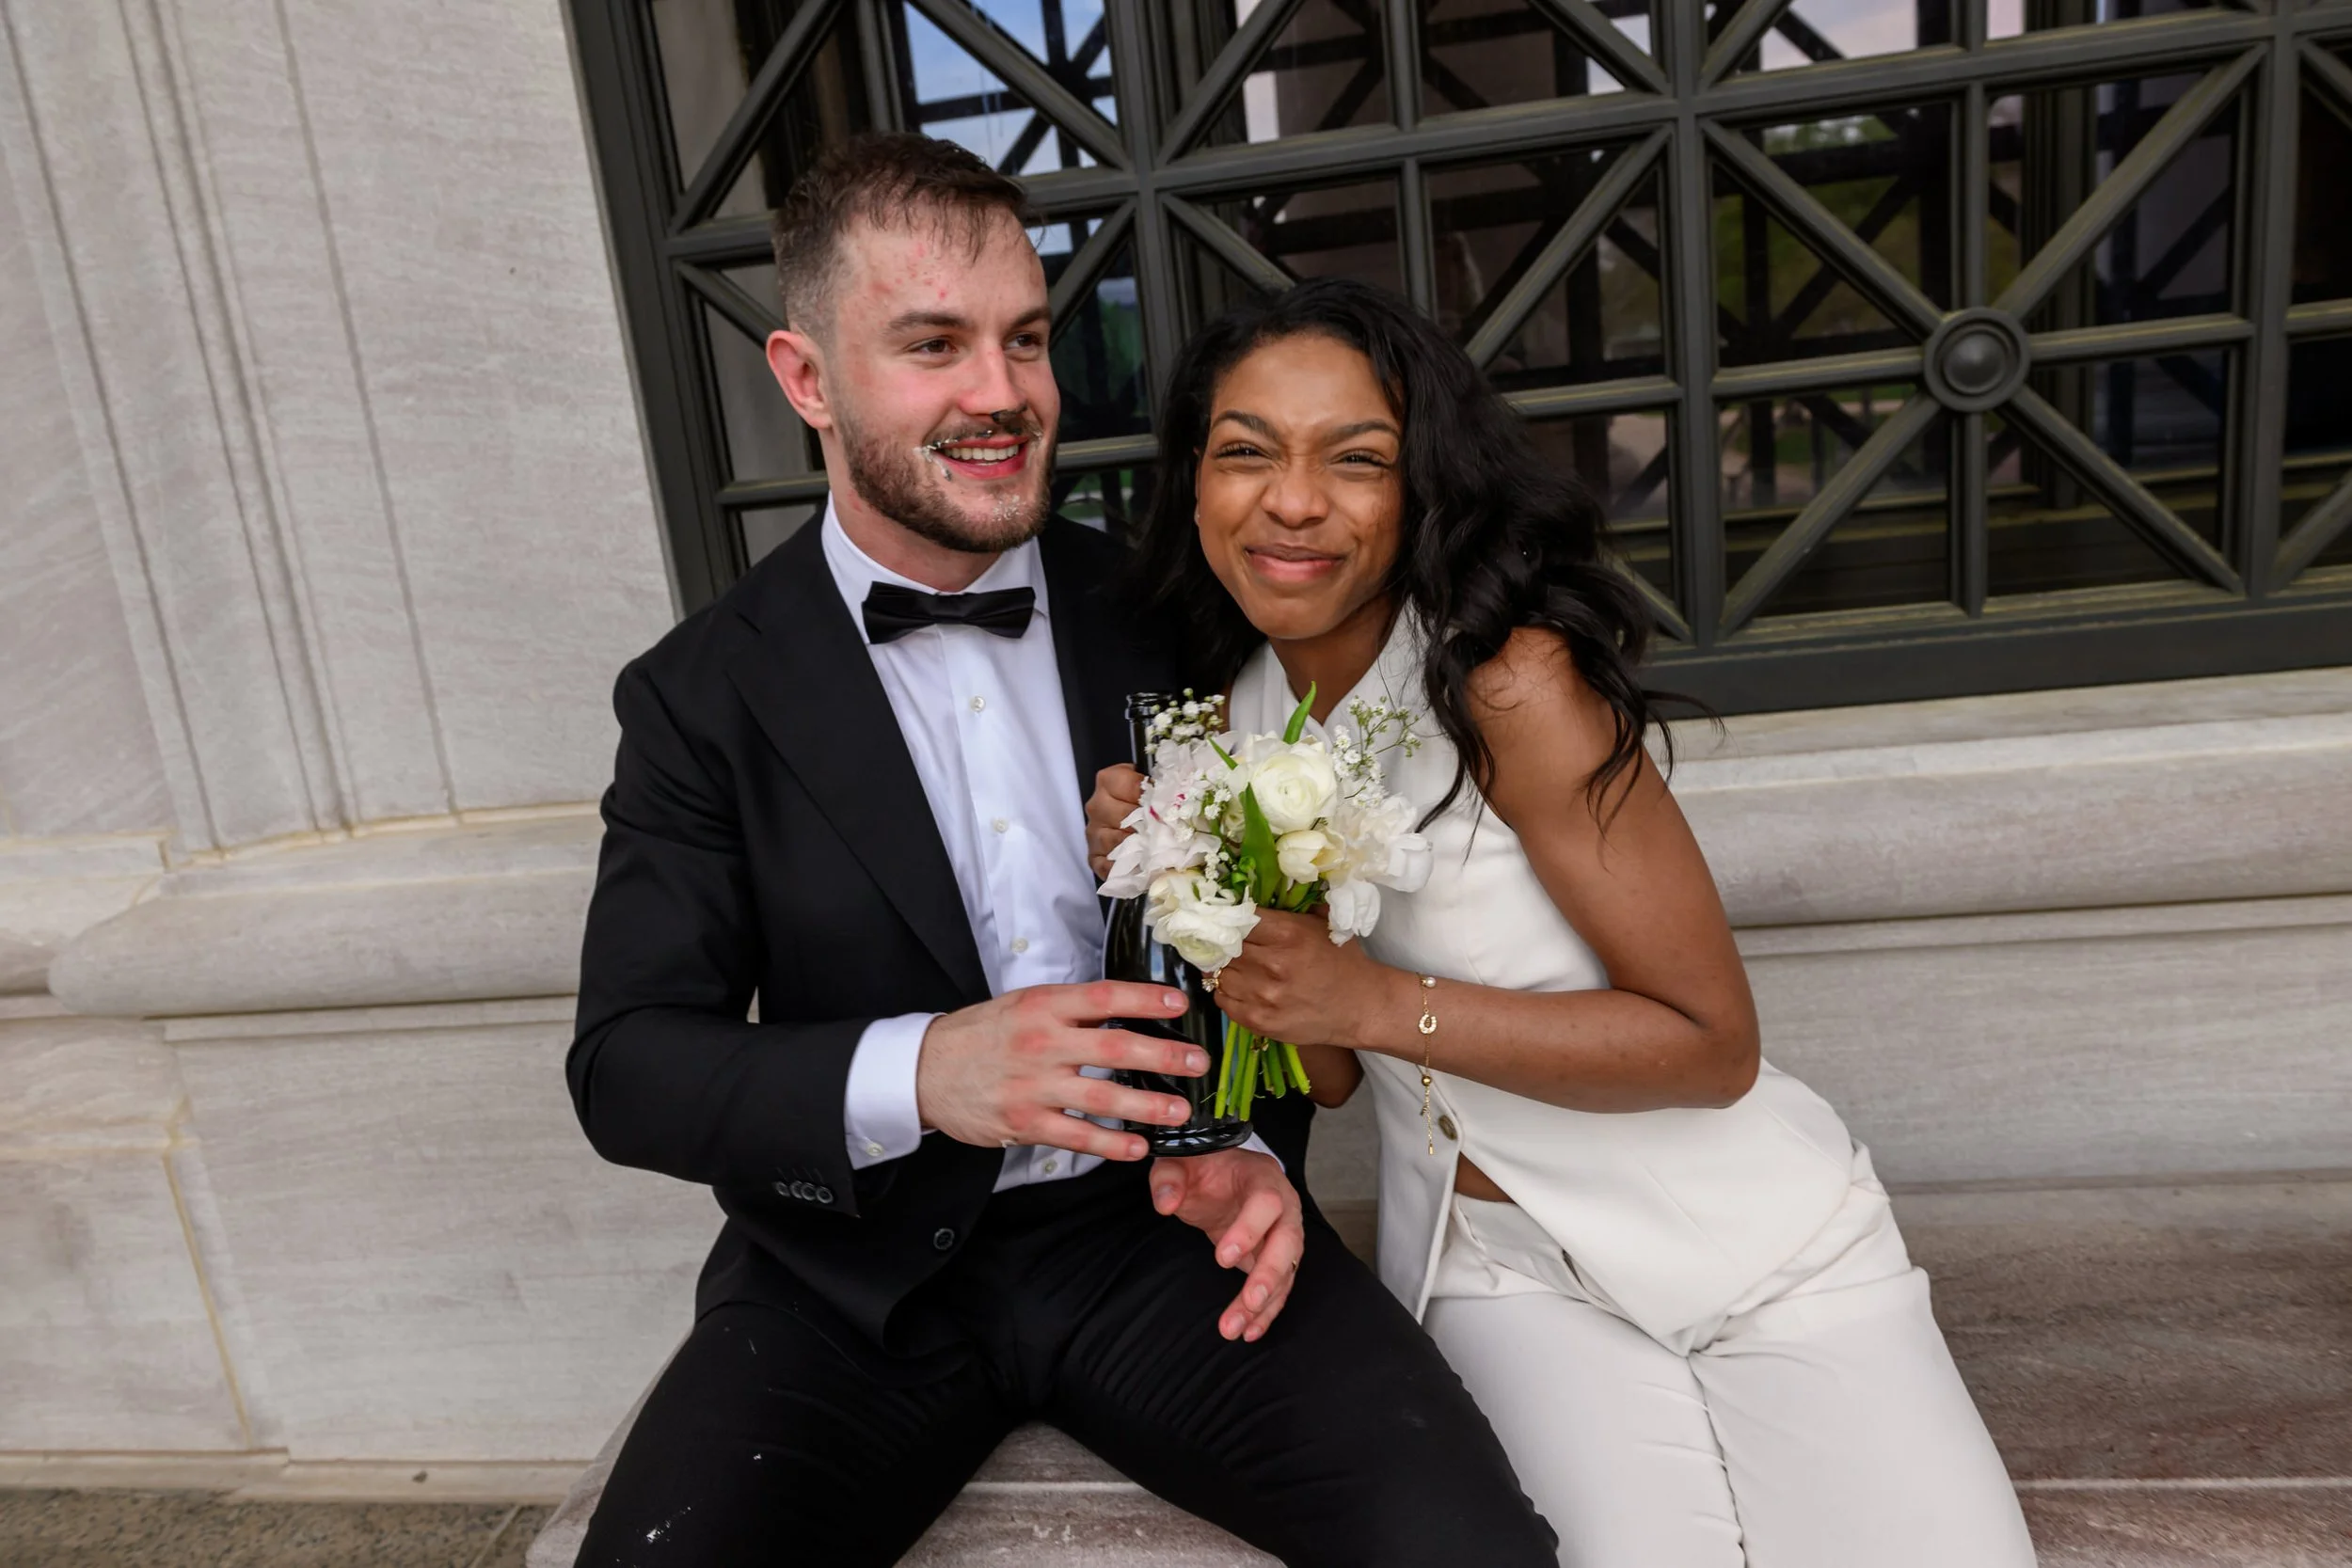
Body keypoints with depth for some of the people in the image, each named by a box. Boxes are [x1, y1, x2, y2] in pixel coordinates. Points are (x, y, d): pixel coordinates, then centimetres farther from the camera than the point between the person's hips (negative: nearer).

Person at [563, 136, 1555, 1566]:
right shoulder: (705, 695, -1)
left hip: (1155, 1228, 1)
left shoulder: (1152, 617, 2)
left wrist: (1256, 1151, -9)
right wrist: (911, 1074, -23)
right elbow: (626, 1067, -6)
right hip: (862, 1282, 0)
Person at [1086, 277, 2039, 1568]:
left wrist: (1385, 1001, -25)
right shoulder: (1234, 710, -1)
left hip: (1753, 1243, -2)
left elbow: (1713, 1044, -16)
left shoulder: (1511, 683, -20)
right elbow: (1325, 1072, 2)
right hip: (1498, 1264, 3)